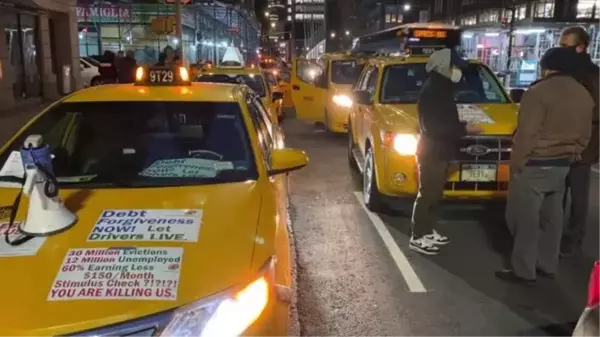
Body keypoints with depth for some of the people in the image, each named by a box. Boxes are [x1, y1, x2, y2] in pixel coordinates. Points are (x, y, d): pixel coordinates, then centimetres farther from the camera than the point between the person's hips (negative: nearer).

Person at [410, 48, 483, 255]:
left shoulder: (442, 88, 13)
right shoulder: (432, 91, -18)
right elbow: (433, 126, -24)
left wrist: (462, 127, 7)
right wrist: (464, 129, -21)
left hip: (439, 152, 10)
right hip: (431, 153, -10)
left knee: (435, 195, 16)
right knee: (427, 195, -4)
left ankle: (428, 232, 27)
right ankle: (418, 238, 5)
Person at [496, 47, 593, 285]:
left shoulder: (540, 92, -18)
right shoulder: (584, 95, 9)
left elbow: (526, 134, -20)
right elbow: (585, 135, 15)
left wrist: (516, 163, -12)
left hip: (534, 166, -8)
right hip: (561, 165, 8)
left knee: (525, 219, 0)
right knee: (551, 217, 16)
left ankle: (523, 271, 5)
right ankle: (547, 266, 27)